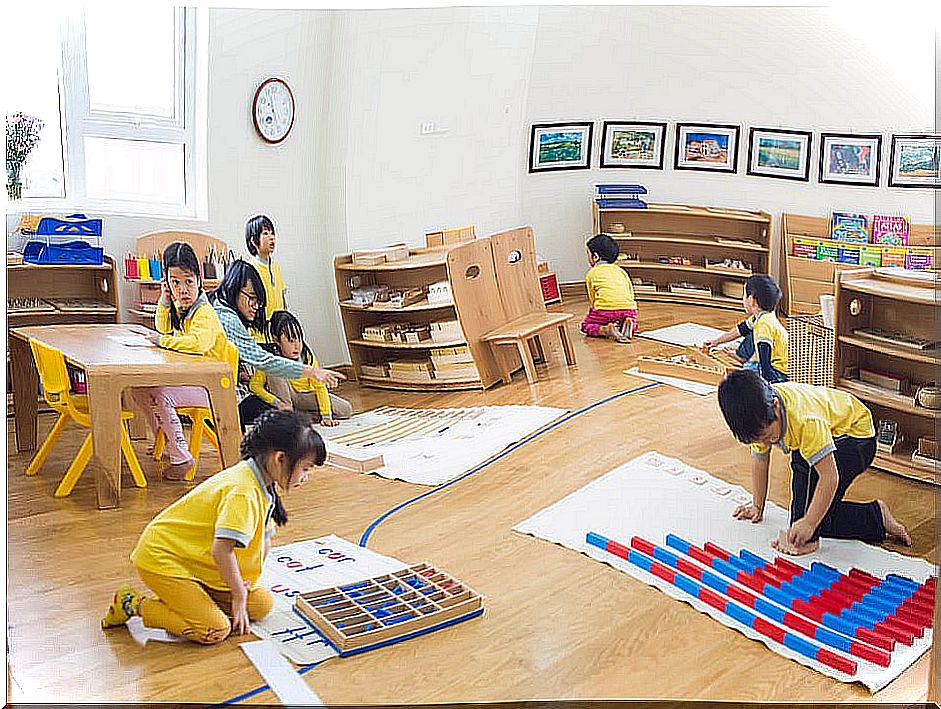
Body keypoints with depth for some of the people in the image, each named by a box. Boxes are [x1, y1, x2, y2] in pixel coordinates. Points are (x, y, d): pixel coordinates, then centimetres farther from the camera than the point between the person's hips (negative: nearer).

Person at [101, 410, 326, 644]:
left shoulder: (265, 487, 2)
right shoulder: (243, 492, -28)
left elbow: (264, 539, 10)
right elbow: (222, 549, -31)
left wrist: (247, 582, 2)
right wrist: (239, 595, -19)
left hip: (196, 562, 9)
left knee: (263, 604, 2)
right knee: (216, 631, -20)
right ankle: (132, 604, -5)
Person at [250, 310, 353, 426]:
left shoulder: (306, 355, -18)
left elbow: (319, 386, -18)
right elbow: (255, 385, -21)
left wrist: (326, 416, -27)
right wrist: (276, 402, -34)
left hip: (305, 396, 2)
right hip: (284, 395, -2)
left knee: (346, 410, -17)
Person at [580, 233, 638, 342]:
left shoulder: (592, 273, 14)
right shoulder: (621, 271, 25)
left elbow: (592, 298, 12)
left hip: (605, 308, -3)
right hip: (628, 308, 4)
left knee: (586, 326, 18)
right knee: (633, 323, 33)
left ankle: (604, 330, -12)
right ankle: (627, 327, -3)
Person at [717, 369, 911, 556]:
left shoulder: (804, 420, -43)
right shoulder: (760, 418, -20)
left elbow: (830, 476, -41)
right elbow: (759, 460, -3)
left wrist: (809, 524, -39)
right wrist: (757, 507, 3)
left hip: (857, 437, -9)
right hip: (830, 434, 9)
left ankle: (808, 538, -24)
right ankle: (876, 517, 13)